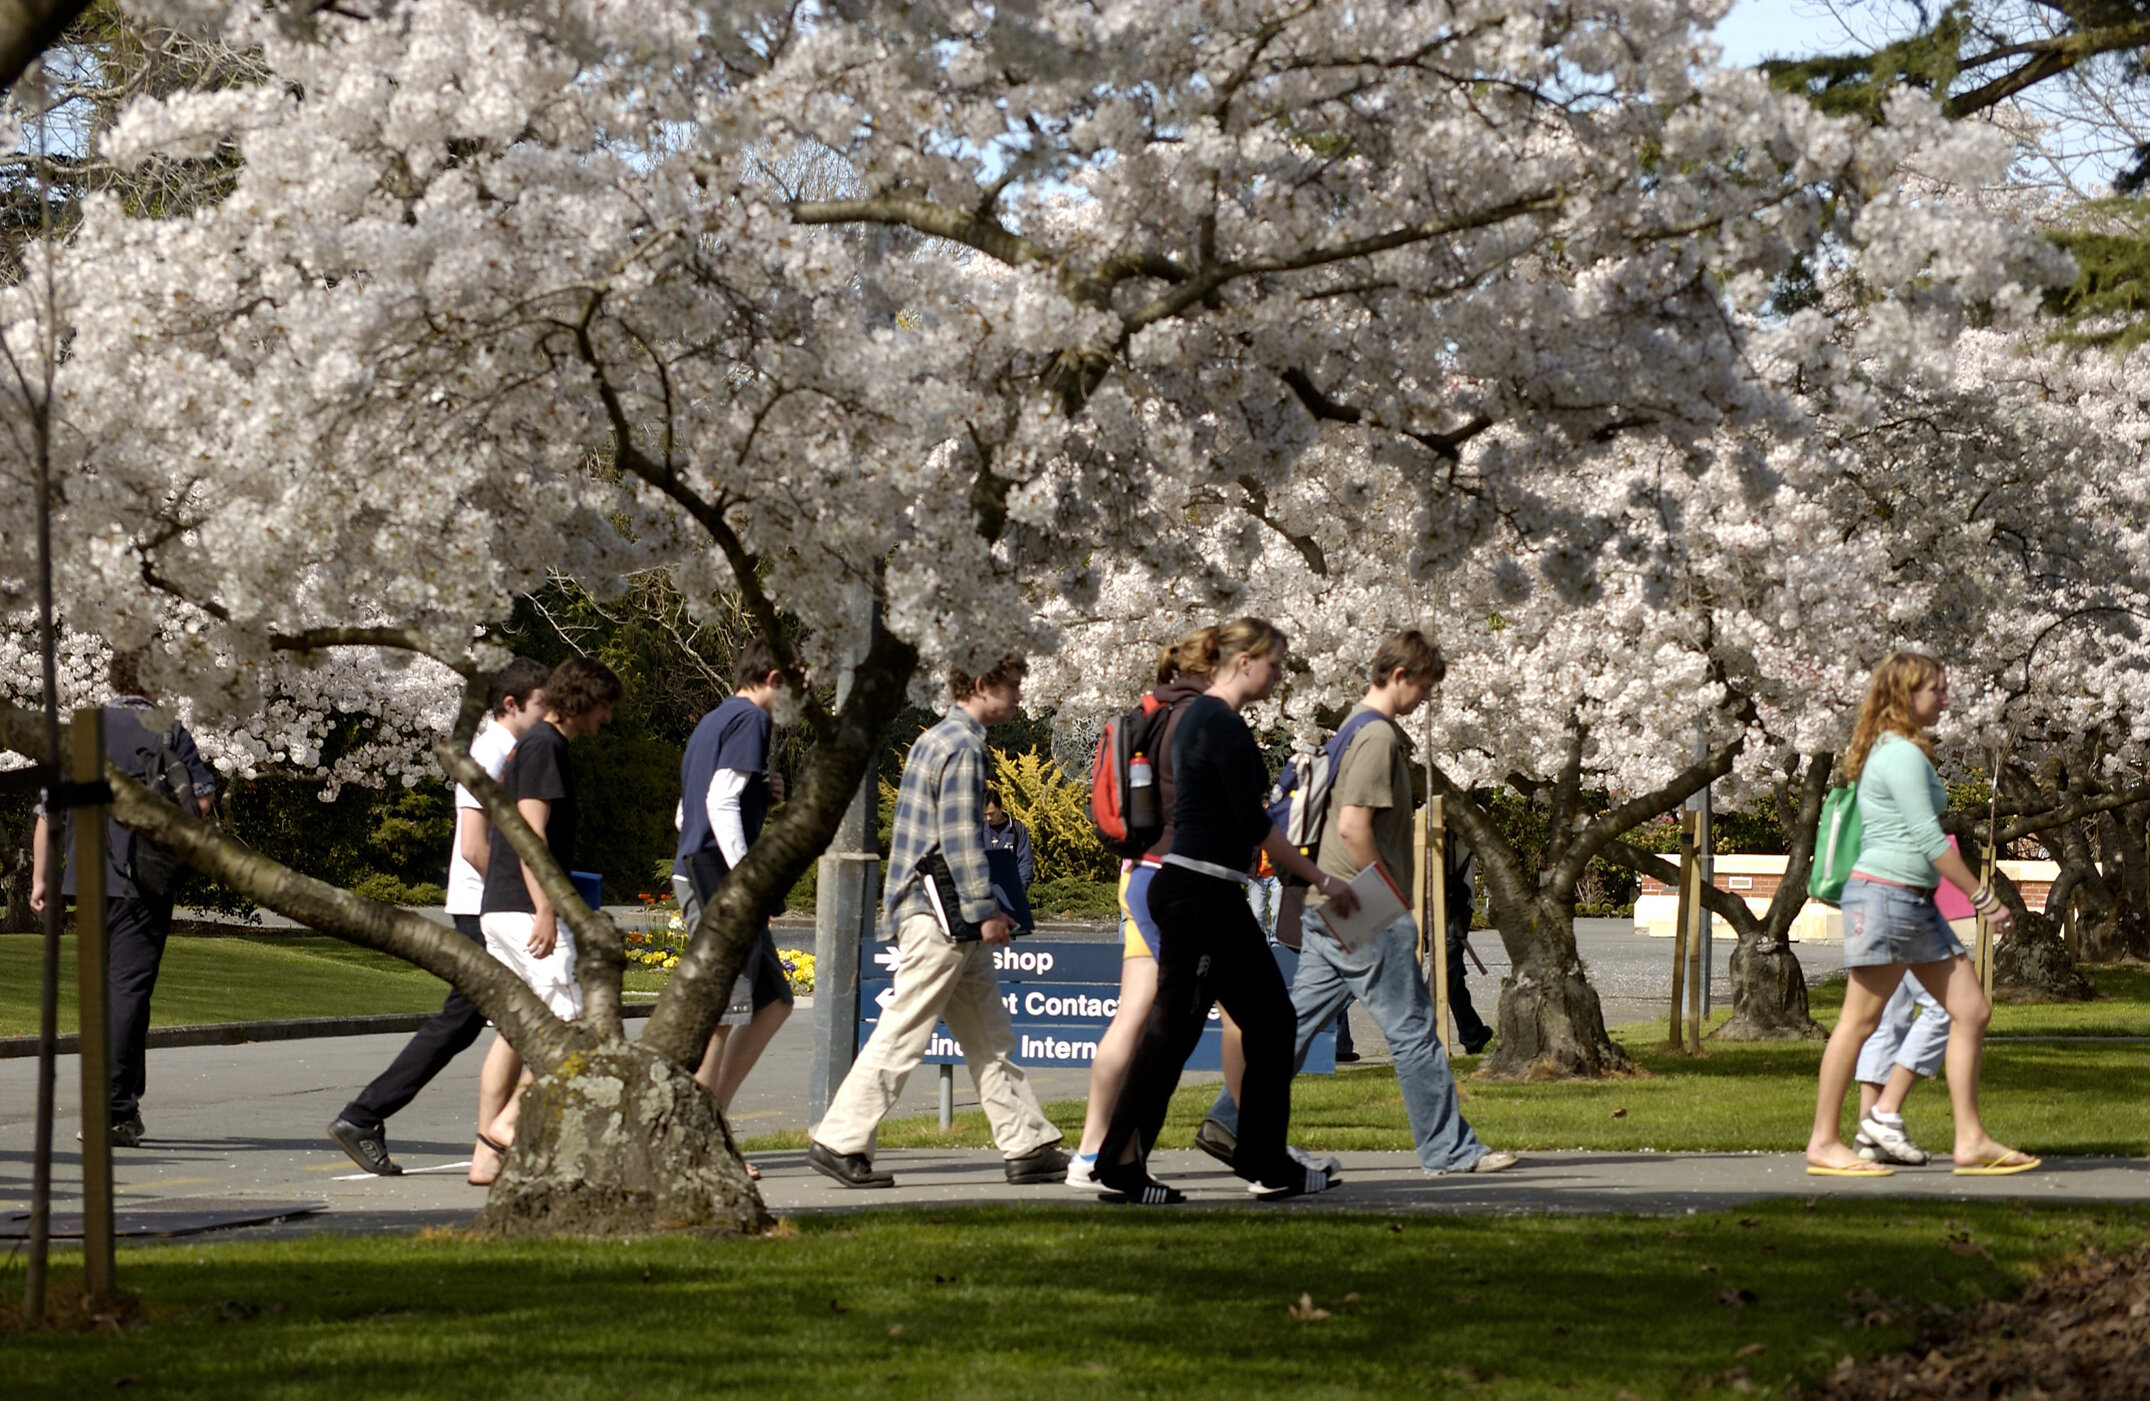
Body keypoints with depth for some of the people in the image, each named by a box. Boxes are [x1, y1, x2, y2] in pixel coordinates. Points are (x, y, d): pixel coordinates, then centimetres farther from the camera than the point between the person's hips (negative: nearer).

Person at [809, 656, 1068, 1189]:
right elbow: (960, 838, -18)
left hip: (954, 923, 11)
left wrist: (983, 911, 23)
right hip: (939, 914, -11)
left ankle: (1028, 1145, 12)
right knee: (903, 1034, -7)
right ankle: (839, 1142, -4)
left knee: (991, 1038, 10)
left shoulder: (938, 740, 19)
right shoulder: (962, 747, -13)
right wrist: (984, 910, -15)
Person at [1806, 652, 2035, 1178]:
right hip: (1884, 894, -10)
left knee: (1972, 1011, 5)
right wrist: (1984, 898, -13)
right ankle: (1824, 1143, -1)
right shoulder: (1903, 754, -12)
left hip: (1917, 903, 10)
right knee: (1860, 1020, -6)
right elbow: (1928, 838, -16)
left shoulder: (1892, 751, 18)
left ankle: (1971, 1141, 4)